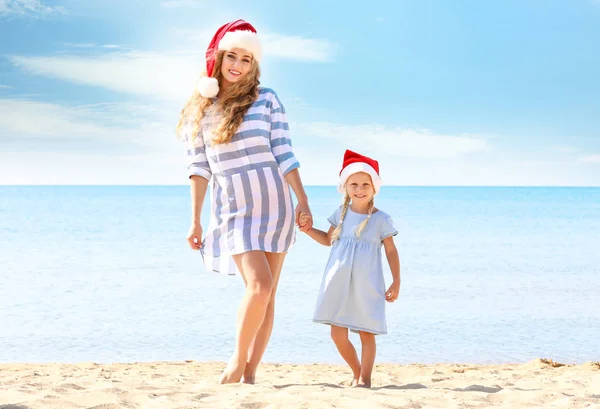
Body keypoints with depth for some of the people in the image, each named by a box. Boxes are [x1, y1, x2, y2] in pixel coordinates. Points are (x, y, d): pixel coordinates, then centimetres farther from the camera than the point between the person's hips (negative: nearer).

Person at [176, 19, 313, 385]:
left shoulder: (265, 100, 2)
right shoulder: (200, 108, 6)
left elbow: (284, 155, 1)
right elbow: (199, 168, 6)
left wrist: (303, 202, -4)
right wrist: (195, 221, 3)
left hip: (273, 203, 1)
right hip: (233, 209, -1)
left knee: (267, 293, -1)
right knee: (259, 285, -17)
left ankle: (250, 373, 6)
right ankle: (237, 359, 3)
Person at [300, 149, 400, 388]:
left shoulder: (381, 219, -3)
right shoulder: (341, 213, 8)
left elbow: (391, 251, 1)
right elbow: (328, 239, 21)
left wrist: (396, 282, -1)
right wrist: (307, 229, 7)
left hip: (367, 285, -4)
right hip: (338, 283, 4)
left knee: (366, 333, -1)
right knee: (337, 334, 5)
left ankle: (364, 378, 8)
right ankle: (357, 373, 23)